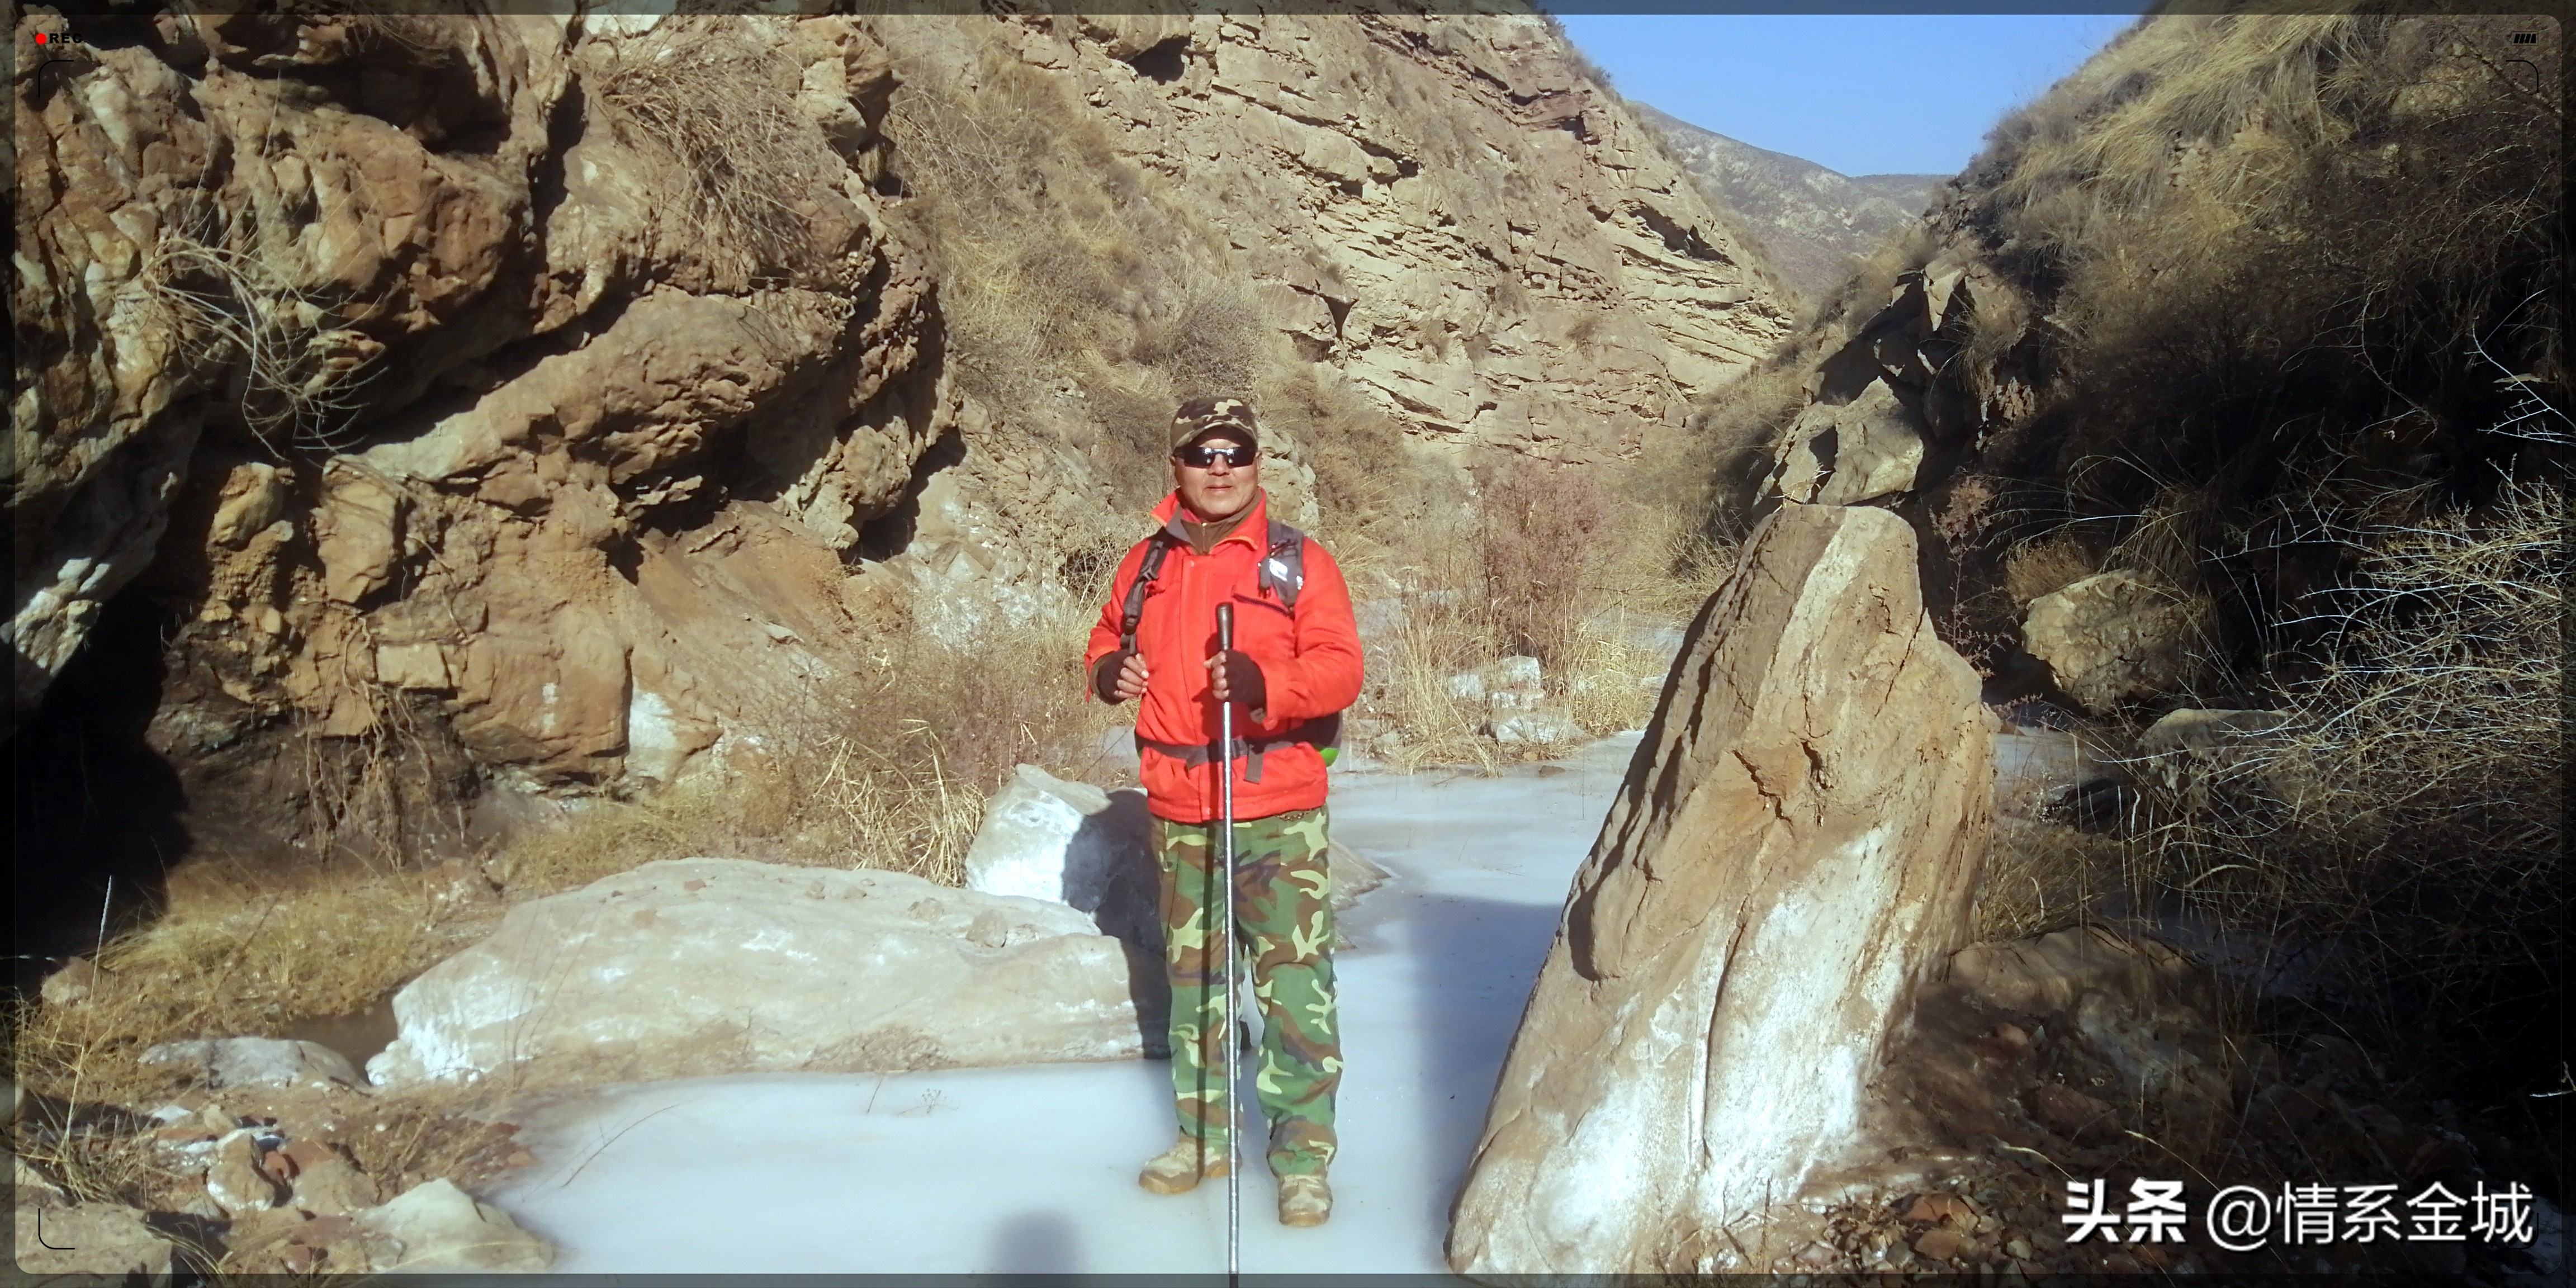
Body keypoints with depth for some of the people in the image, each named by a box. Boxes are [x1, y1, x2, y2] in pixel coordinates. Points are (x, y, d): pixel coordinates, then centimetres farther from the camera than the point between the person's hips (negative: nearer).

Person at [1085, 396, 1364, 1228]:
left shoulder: (1300, 562, -3)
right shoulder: (1147, 564, 9)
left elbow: (1340, 668, -10)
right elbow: (1109, 640, 20)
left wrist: (1265, 683, -28)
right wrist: (1109, 674, -4)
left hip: (1277, 815, -4)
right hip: (1178, 815, 4)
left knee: (1295, 983, -3)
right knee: (1192, 978, 15)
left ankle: (1303, 1152, 10)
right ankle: (1204, 1134, 30)